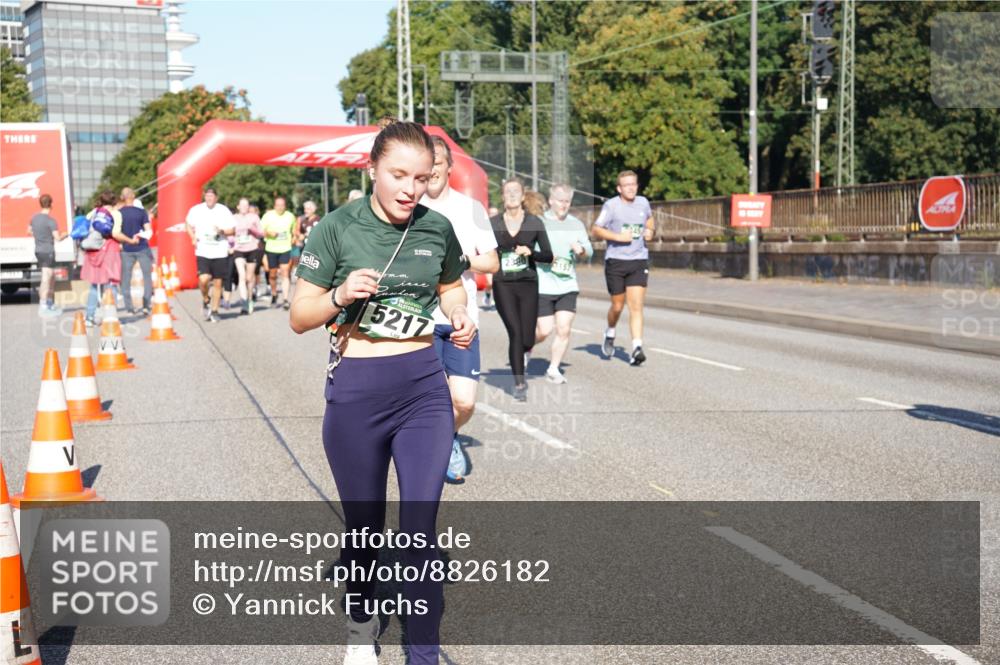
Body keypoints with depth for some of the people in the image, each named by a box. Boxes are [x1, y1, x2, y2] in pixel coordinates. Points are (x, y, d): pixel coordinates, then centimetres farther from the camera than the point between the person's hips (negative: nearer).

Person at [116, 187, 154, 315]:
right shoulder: (141, 212, -3)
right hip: (142, 248, 0)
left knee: (126, 279, 8)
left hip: (126, 250, 1)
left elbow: (115, 234, -10)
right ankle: (147, 305, 2)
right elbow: (149, 231, -5)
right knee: (147, 275, 11)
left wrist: (129, 240, 3)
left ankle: (129, 308, 7)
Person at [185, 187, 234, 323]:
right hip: (203, 252, -1)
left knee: (218, 282, 5)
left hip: (220, 252, 1)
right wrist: (193, 238, 1)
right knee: (203, 279, -18)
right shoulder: (196, 210, 1)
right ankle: (206, 300, 13)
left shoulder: (224, 211, -1)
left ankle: (214, 311, 21)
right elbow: (189, 225, 18)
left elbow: (231, 230, 4)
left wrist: (222, 231, -17)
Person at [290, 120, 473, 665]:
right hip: (356, 391, -1)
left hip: (424, 387, 2)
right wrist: (339, 295, -24)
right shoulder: (338, 227, -8)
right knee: (363, 524, 13)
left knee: (420, 528, -2)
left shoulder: (437, 228, 1)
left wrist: (461, 317, -2)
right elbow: (299, 318, -4)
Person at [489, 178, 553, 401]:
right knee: (515, 333, -12)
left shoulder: (535, 223, 2)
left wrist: (531, 252, -15)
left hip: (528, 285, 1)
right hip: (503, 285, -1)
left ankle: (523, 350, 36)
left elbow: (548, 255, 1)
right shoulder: (493, 223, 3)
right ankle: (519, 384, 1)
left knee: (527, 339, -2)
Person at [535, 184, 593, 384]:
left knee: (564, 330, -3)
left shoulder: (576, 225, 10)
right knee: (544, 331, -2)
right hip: (542, 286, -3)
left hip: (568, 286, 4)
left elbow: (589, 252, 12)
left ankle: (553, 369, 11)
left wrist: (581, 250, -11)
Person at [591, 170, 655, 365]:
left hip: (639, 261, 2)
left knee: (636, 306, -8)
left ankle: (636, 349, -11)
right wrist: (618, 237, -16)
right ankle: (610, 333, 38)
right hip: (615, 261, -2)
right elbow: (596, 230, -5)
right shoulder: (611, 205, -5)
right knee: (617, 305, 7)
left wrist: (649, 231, 9)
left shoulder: (643, 203, 9)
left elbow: (649, 218, 30)